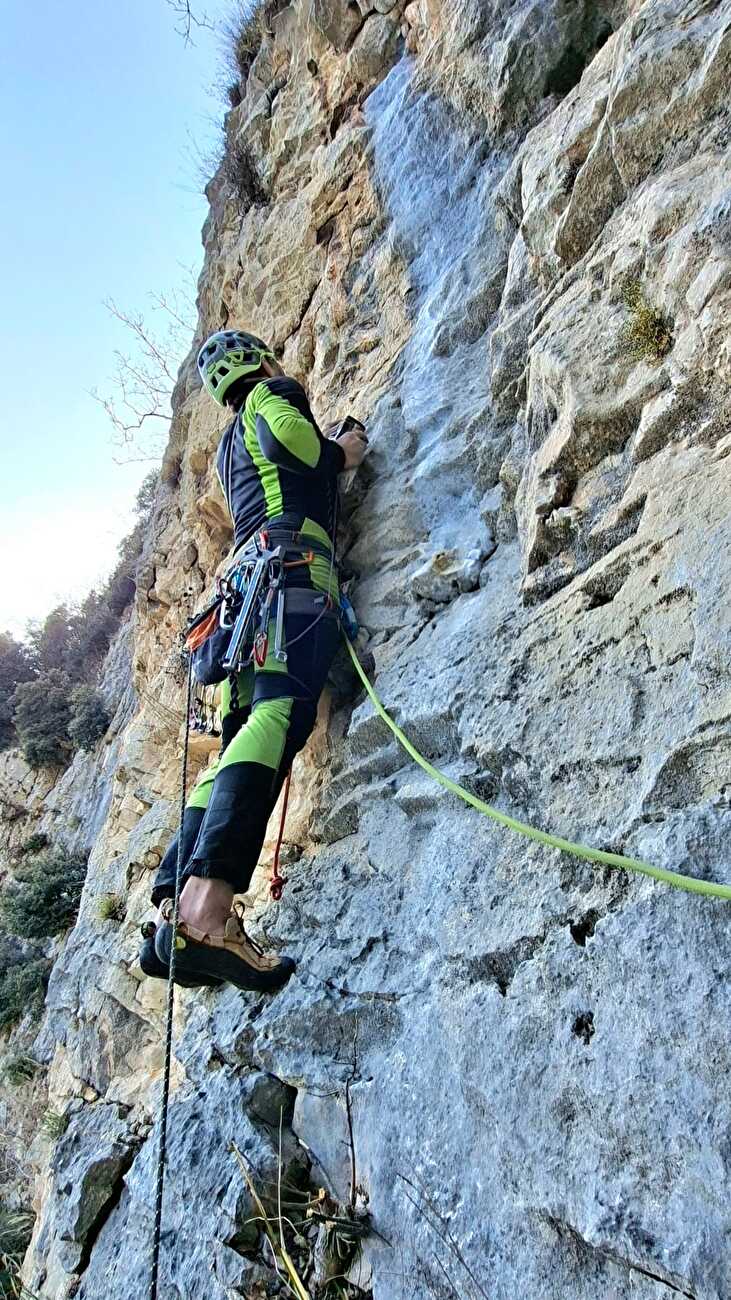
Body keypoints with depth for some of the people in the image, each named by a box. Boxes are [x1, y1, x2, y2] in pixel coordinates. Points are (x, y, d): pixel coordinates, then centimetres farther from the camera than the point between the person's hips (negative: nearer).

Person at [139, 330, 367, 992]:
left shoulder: (231, 442, 40)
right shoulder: (274, 393, 17)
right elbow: (289, 441, -4)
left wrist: (332, 452, 45)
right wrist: (343, 453, 15)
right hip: (294, 561, -9)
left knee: (240, 743, -2)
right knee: (281, 712, -29)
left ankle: (173, 915, -14)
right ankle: (207, 903, -47)